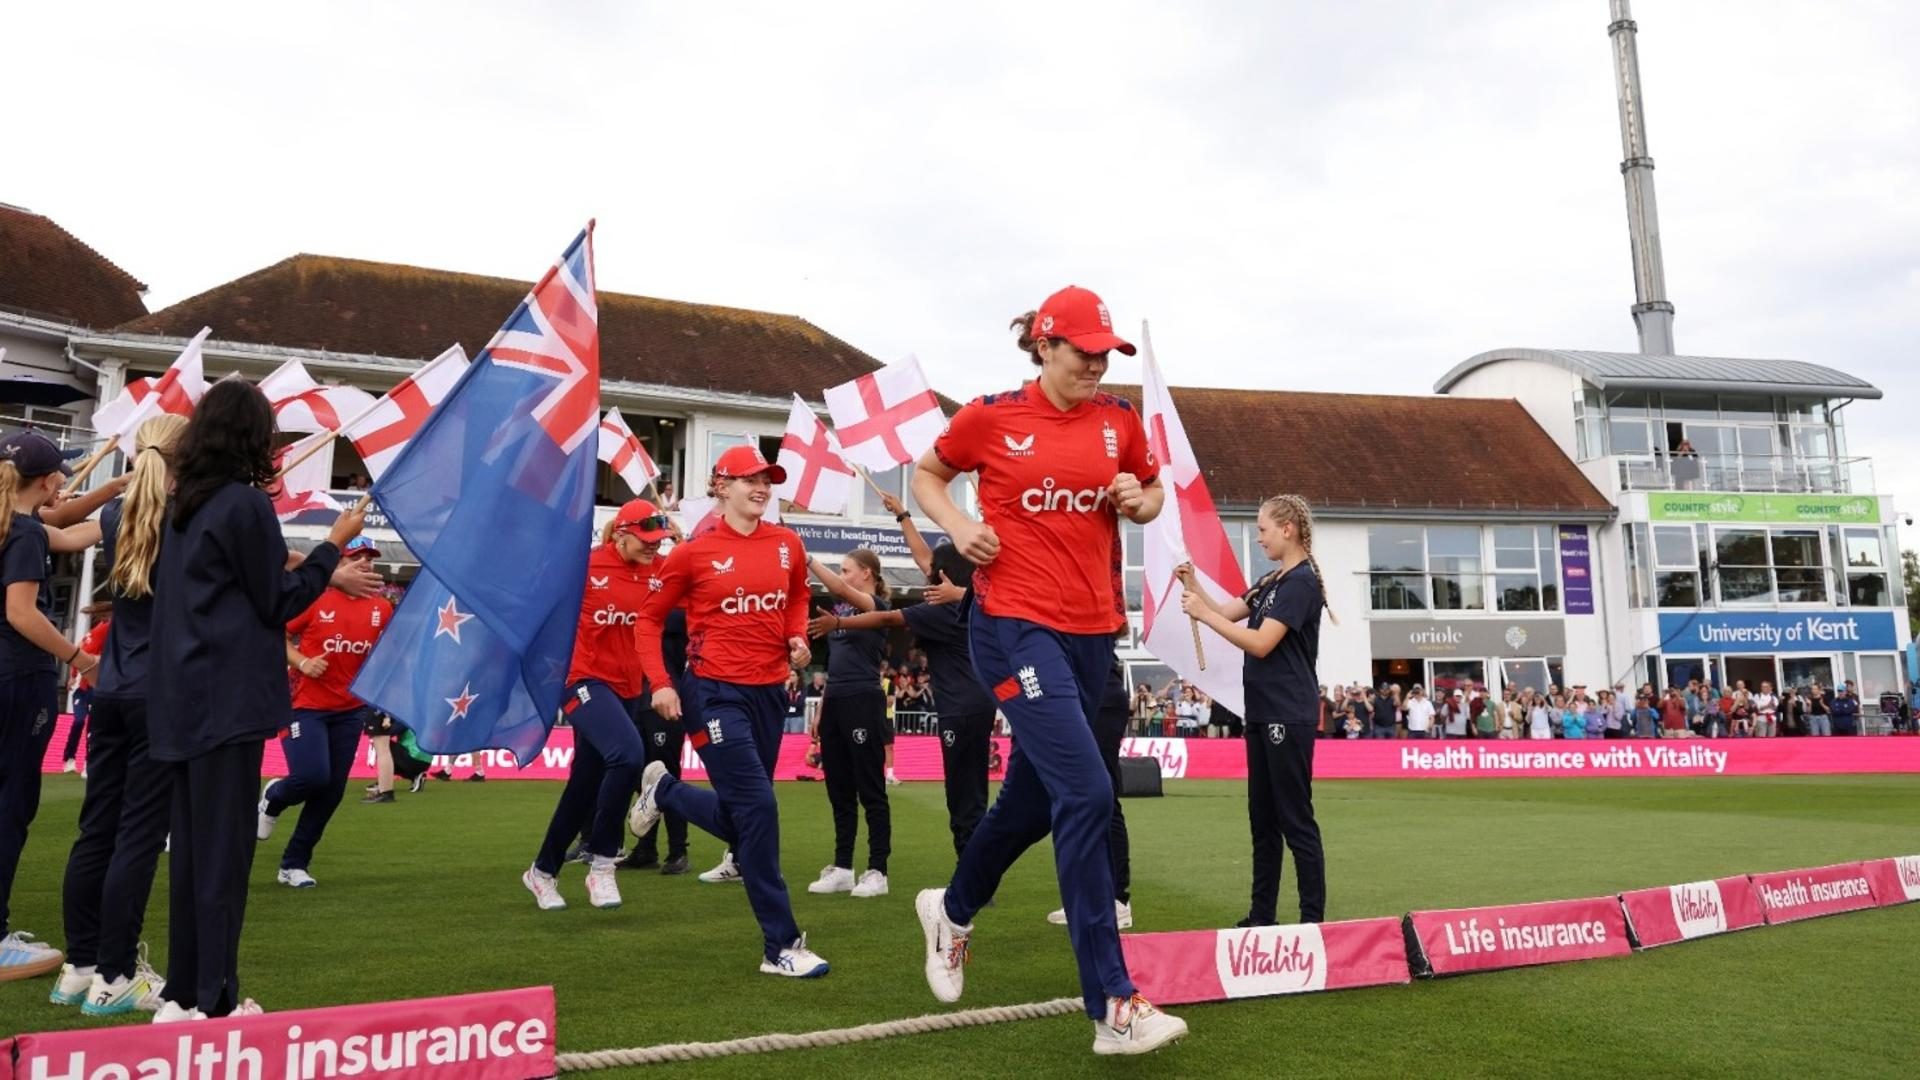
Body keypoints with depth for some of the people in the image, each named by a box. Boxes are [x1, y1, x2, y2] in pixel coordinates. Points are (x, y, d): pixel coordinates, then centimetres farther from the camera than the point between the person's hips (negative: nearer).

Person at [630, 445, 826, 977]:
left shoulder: (787, 544, 4)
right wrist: (660, 683, -6)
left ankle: (663, 790, 44)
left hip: (770, 691, 6)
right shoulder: (694, 552, -6)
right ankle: (781, 946, -1)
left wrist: (798, 637, 5)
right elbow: (650, 618, 4)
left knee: (737, 819, 14)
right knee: (757, 808, -13)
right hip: (717, 692, -6)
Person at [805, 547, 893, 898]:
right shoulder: (840, 607, 16)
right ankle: (842, 868, 18)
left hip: (863, 703, -8)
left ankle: (877, 871, 3)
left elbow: (840, 589, -26)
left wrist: (806, 558, -25)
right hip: (834, 704, 8)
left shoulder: (877, 607, -6)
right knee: (839, 792, 11)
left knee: (870, 791, -2)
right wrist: (820, 710, 15)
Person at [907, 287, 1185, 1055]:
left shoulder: (1119, 420, 7)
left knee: (1034, 797, 16)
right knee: (1086, 794, -18)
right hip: (1014, 625, -6)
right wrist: (958, 525, -7)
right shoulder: (991, 417, -4)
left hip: (1091, 629, 6)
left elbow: (1152, 496, 21)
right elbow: (927, 475, 12)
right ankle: (1113, 1007, -9)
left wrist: (1139, 500, -2)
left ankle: (953, 911, 45)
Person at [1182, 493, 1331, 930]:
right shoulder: (1272, 581, 14)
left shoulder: (1302, 582, -14)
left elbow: (1260, 644, -20)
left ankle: (1313, 919, 4)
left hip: (1288, 716, -9)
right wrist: (1195, 587, 1)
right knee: (1262, 818, 13)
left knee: (1295, 820, -4)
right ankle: (1262, 914, 20)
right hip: (1262, 713, 9)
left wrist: (1203, 614, -17)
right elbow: (1228, 613, 16)